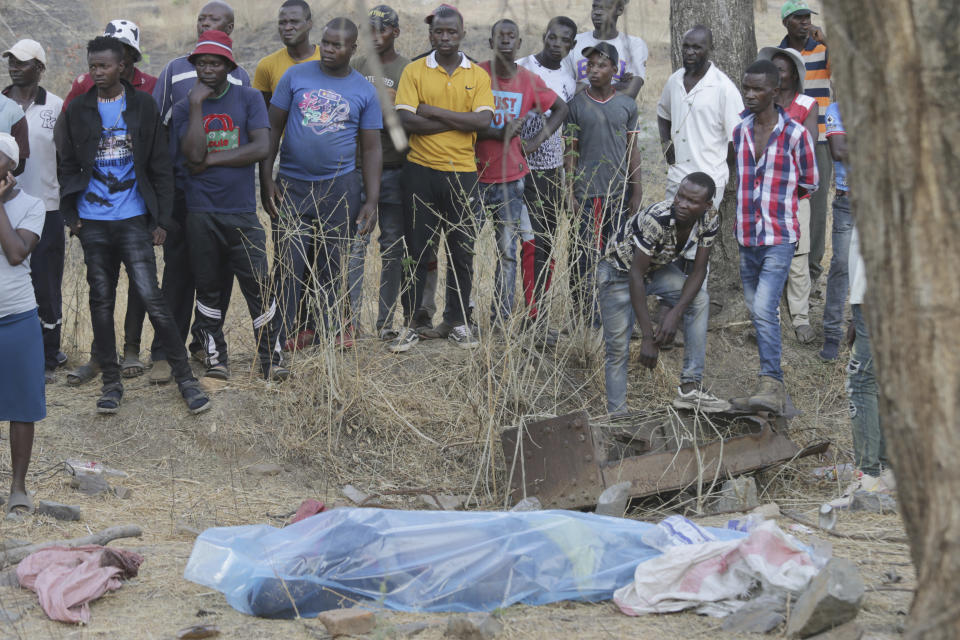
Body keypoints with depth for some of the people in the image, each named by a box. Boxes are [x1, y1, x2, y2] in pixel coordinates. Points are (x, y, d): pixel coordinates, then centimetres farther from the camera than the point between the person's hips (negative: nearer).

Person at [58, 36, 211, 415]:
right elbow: (68, 166, 10)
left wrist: (162, 220, -2)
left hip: (133, 219, -2)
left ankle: (185, 379, -1)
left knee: (151, 298, -9)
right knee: (101, 302, 7)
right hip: (93, 224, 2)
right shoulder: (78, 111, 5)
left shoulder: (142, 106, 1)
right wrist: (70, 214, 0)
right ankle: (111, 382, 17)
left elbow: (161, 167, 3)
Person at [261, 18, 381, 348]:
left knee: (332, 268, 5)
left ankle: (332, 334, 14)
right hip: (292, 186, 0)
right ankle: (282, 340, 3)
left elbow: (371, 149, 6)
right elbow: (273, 128, 4)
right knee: (289, 268, -3)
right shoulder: (295, 76, 2)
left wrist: (372, 201, -1)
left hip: (340, 188, 1)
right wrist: (266, 180, -4)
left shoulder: (365, 91, 4)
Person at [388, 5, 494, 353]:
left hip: (462, 172, 1)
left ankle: (458, 322, 16)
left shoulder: (478, 75, 5)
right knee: (417, 251, 2)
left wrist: (435, 111, -12)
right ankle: (411, 324, 9)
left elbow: (483, 120, -10)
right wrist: (459, 122, -12)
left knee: (462, 251, 5)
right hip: (421, 170, -1)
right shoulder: (414, 71, 1)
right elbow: (406, 120, -11)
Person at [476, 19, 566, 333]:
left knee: (508, 252, 2)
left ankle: (501, 320, 7)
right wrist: (497, 134, -18)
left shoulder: (529, 81, 3)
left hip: (510, 178, 2)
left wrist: (535, 142, 6)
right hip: (475, 175, -2)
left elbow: (561, 108, 17)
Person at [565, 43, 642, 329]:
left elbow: (632, 149, 8)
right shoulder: (577, 105, 3)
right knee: (584, 254, -3)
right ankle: (584, 315, 3)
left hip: (618, 192, 1)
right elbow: (571, 151, 5)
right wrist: (570, 193, -1)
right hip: (586, 192, -1)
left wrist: (636, 192, 4)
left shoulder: (627, 105, 6)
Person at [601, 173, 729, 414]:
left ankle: (689, 389, -15)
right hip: (620, 271, -5)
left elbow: (699, 270, -14)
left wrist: (675, 313, -29)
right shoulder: (656, 219, -38)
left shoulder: (709, 219, -20)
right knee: (617, 349, -10)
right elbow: (636, 277, -35)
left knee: (700, 300, -17)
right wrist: (648, 337, -35)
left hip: (657, 268, 5)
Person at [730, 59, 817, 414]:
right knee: (757, 312, 11)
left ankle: (771, 385, -17)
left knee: (765, 309, -18)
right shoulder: (739, 131, 7)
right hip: (746, 238, 6)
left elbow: (809, 182, 5)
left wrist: (778, 198, 11)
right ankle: (772, 386, 21)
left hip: (779, 237, -6)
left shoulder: (795, 134, -7)